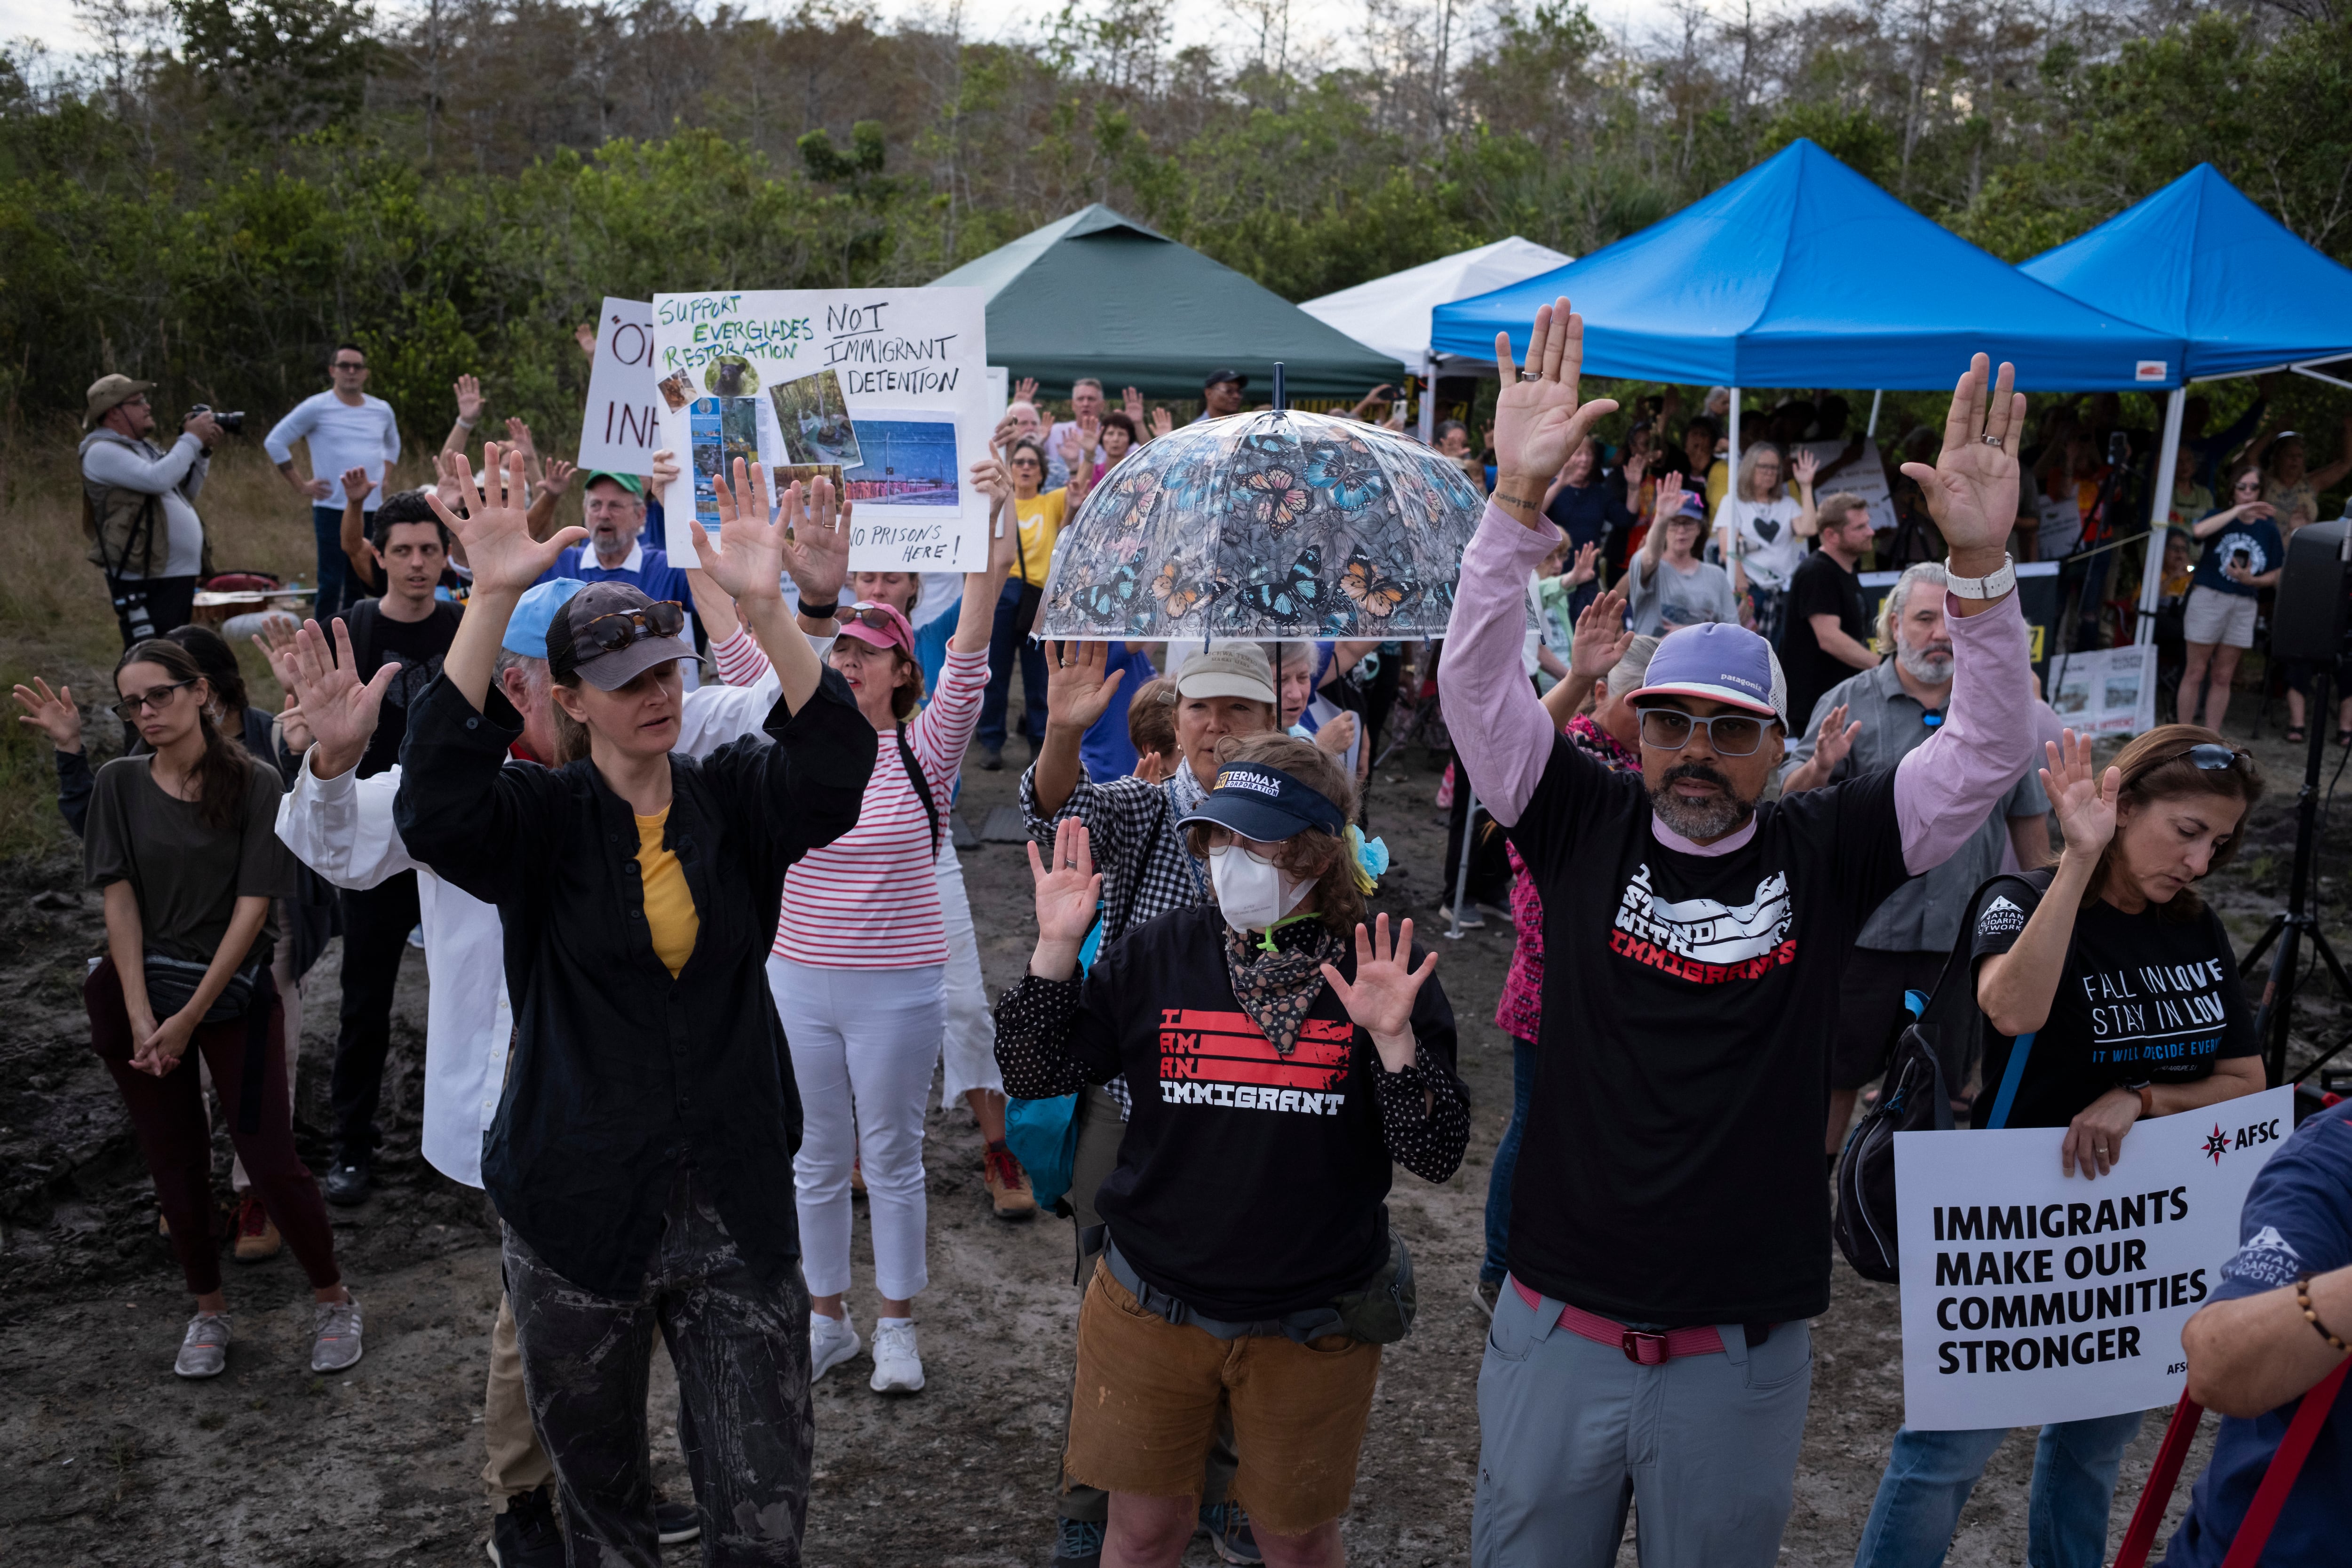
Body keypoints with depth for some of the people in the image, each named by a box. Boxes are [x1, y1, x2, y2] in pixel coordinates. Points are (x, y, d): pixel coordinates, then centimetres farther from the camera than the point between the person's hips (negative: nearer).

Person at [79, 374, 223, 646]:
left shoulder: (144, 448, 19)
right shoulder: (101, 452, -9)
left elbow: (186, 492, 24)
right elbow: (157, 479, -23)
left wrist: (203, 451, 11)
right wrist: (192, 439, -12)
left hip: (179, 576, 9)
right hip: (145, 583, -9)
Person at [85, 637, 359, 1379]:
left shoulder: (255, 786, -9)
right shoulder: (121, 784, 0)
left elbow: (253, 908, -11)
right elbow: (119, 900, -3)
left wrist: (191, 1017, -13)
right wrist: (142, 1017, -11)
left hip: (236, 992, -3)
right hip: (142, 990, 3)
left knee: (269, 1157, -5)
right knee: (174, 1161, 9)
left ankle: (332, 1297, 14)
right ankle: (208, 1307, 27)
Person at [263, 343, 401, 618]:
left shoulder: (382, 410, 11)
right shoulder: (316, 408, -4)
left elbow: (392, 445, 32)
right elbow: (274, 442, -1)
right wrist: (300, 486, -5)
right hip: (332, 510, -5)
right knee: (331, 584, -5)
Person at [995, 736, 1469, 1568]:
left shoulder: (1386, 971, -9)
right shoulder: (1155, 955, -5)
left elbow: (1436, 1155, -12)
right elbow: (1032, 1075, -4)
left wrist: (1392, 1038, -28)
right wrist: (1057, 946, -16)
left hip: (1314, 1328, -1)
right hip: (1151, 1310, 1)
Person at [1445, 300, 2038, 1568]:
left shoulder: (1823, 853, -3)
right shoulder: (1583, 825, -4)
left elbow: (1991, 749, -9)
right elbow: (1476, 681, -13)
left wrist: (1978, 563, -23)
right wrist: (1518, 501, -25)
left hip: (1743, 1352, 0)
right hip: (1558, 1325, 0)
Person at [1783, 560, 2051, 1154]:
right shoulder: (1848, 703, -2)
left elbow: (2027, 815, 14)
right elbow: (1793, 801, -8)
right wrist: (1819, 767, -29)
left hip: (1963, 934, 3)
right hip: (1863, 930, -2)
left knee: (1943, 1083, 14)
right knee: (1837, 1073, 8)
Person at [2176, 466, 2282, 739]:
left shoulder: (2269, 529, 7)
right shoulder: (2221, 517, 0)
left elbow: (2274, 575, 10)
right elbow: (2199, 530, -25)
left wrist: (2251, 580, -10)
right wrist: (2238, 511, -23)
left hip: (2244, 605, 3)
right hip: (2208, 597, -3)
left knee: (2223, 677, 7)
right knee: (2196, 672, -2)